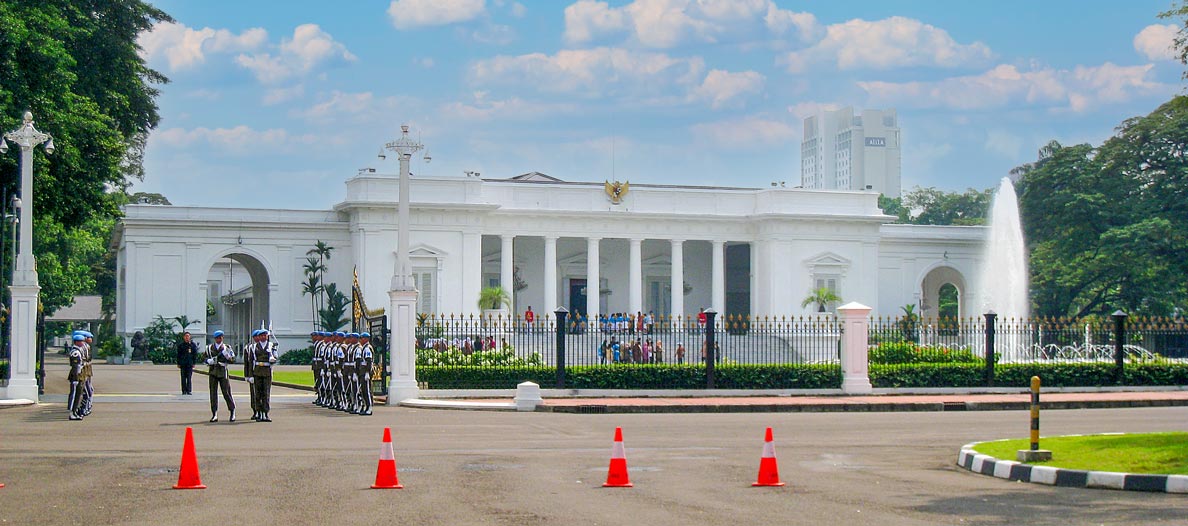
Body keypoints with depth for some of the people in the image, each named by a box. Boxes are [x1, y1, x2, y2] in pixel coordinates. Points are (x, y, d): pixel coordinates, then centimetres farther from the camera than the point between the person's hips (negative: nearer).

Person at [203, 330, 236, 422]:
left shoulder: (226, 348, 6)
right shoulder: (209, 348, 11)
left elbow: (233, 360, 2)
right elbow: (204, 358, 12)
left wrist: (227, 355, -15)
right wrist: (209, 361, -8)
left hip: (223, 372, -2)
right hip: (213, 372, 2)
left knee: (226, 393, -2)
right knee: (213, 393, 1)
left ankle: (232, 413, 9)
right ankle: (214, 415, 5)